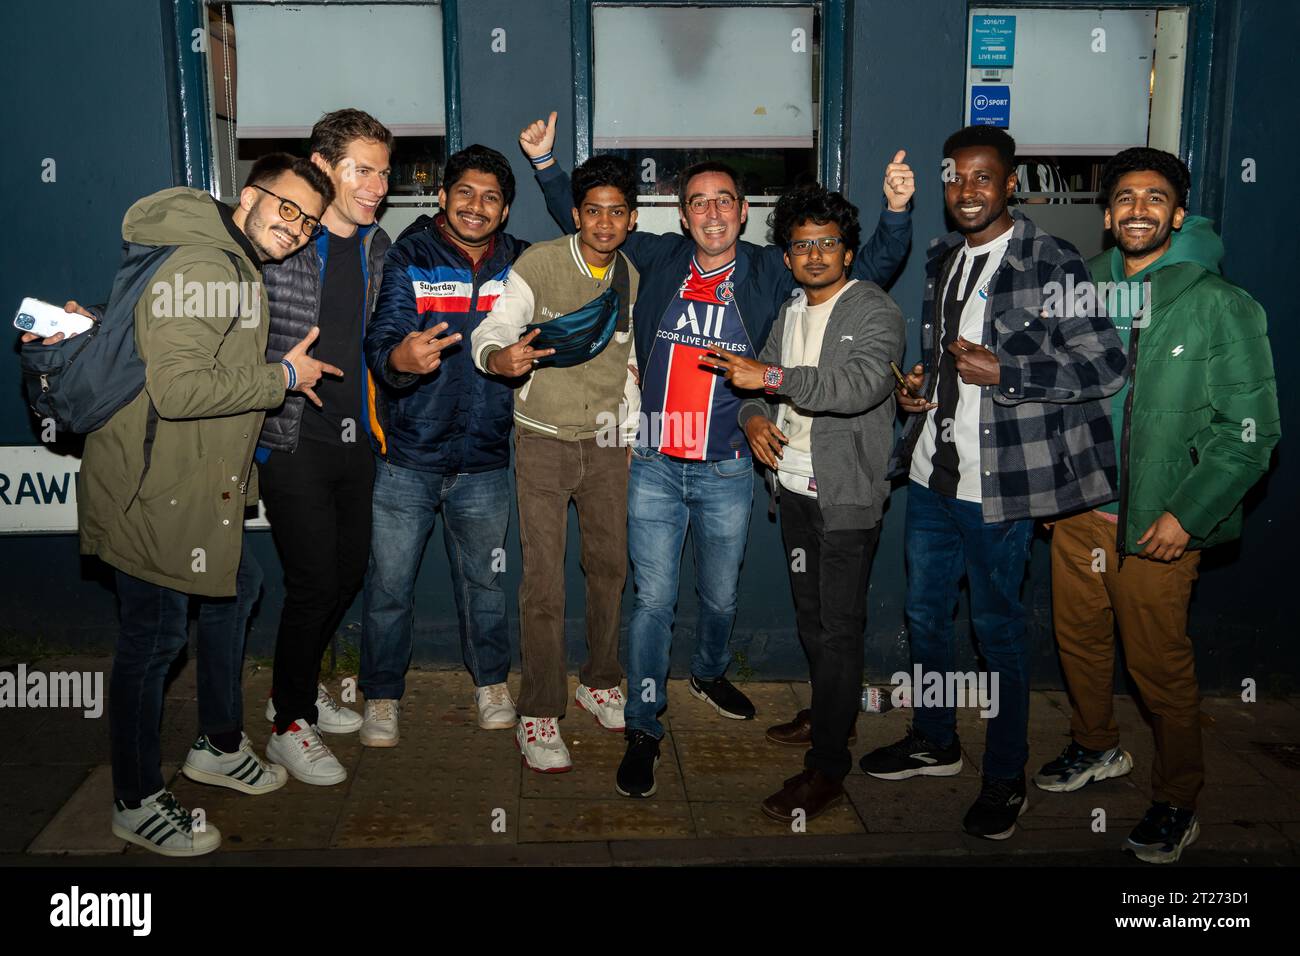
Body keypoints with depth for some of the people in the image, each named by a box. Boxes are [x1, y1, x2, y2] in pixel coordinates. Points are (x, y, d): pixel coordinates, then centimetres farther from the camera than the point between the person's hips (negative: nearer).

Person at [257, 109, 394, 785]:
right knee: (313, 583, -4)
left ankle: (298, 687, 36)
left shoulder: (378, 247, 9)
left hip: (356, 438, 7)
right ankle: (290, 725, 16)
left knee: (348, 573, 14)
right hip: (294, 442, -6)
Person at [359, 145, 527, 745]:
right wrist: (399, 358, -41)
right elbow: (382, 339, -18)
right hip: (407, 455, -2)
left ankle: (491, 682, 37)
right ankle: (381, 696, 26)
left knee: (484, 581, 16)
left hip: (485, 460, 2)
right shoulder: (409, 258, -6)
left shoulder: (519, 265, 2)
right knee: (389, 583, 6)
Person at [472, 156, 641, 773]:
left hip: (606, 443, 5)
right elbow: (494, 328, -19)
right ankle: (538, 714, 5)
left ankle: (600, 681, 32)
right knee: (544, 580, -6)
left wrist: (630, 432, 12)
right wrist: (501, 357, -42)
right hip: (544, 439, -5)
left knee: (610, 566, 13)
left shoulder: (633, 280, 5)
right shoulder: (539, 263, -9)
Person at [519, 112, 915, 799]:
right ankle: (643, 731, 13)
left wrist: (896, 210, -14)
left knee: (720, 596, 17)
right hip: (654, 466, -1)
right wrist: (545, 163, 6)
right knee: (654, 600, 0)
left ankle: (710, 674, 47)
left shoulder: (771, 273, 1)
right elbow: (581, 224, 15)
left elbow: (866, 269, 1)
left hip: (727, 470, 1)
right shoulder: (658, 259, 2)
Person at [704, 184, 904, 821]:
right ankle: (828, 712, 39)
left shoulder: (875, 312, -11)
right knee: (809, 613, 18)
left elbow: (863, 382, -28)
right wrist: (754, 416, -4)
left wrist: (774, 377, -33)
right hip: (794, 484, 7)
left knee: (838, 626, -4)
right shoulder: (790, 313, 13)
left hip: (848, 493, -7)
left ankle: (827, 768, 2)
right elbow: (757, 381, 19)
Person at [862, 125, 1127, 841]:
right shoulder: (941, 259, 11)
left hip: (997, 485, -7)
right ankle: (934, 742, 38)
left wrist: (1003, 372, -21)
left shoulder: (1050, 263, -11)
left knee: (996, 627, 5)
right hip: (931, 473, 7)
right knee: (924, 613, 17)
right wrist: (919, 384, 4)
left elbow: (1106, 366, -14)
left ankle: (1005, 779, 24)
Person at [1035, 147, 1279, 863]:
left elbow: (1250, 428, -11)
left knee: (1160, 664, 4)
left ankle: (1177, 803, 24)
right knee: (1079, 639, 18)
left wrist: (1186, 514, -16)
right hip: (1075, 509, 5)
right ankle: (1096, 748, 42)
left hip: (1156, 524, -5)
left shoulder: (1219, 305, -10)